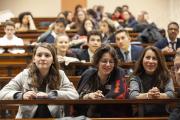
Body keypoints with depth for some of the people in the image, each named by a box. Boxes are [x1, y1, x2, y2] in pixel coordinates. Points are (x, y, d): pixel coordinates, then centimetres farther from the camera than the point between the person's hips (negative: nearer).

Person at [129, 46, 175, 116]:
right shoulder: (136, 78, 6)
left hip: (162, 115, 0)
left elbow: (171, 94, -7)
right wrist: (147, 95, -29)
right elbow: (132, 95, -11)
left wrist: (159, 95, -27)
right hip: (141, 115, 0)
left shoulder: (165, 76, 8)